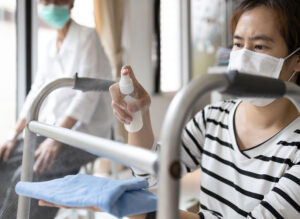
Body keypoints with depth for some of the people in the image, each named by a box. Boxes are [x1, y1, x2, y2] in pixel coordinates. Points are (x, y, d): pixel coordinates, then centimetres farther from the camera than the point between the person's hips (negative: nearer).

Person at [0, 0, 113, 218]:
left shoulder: (87, 36, -10)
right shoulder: (52, 46, 13)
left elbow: (88, 94, -20)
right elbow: (37, 93, 11)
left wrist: (57, 138, -27)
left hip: (86, 135, -7)